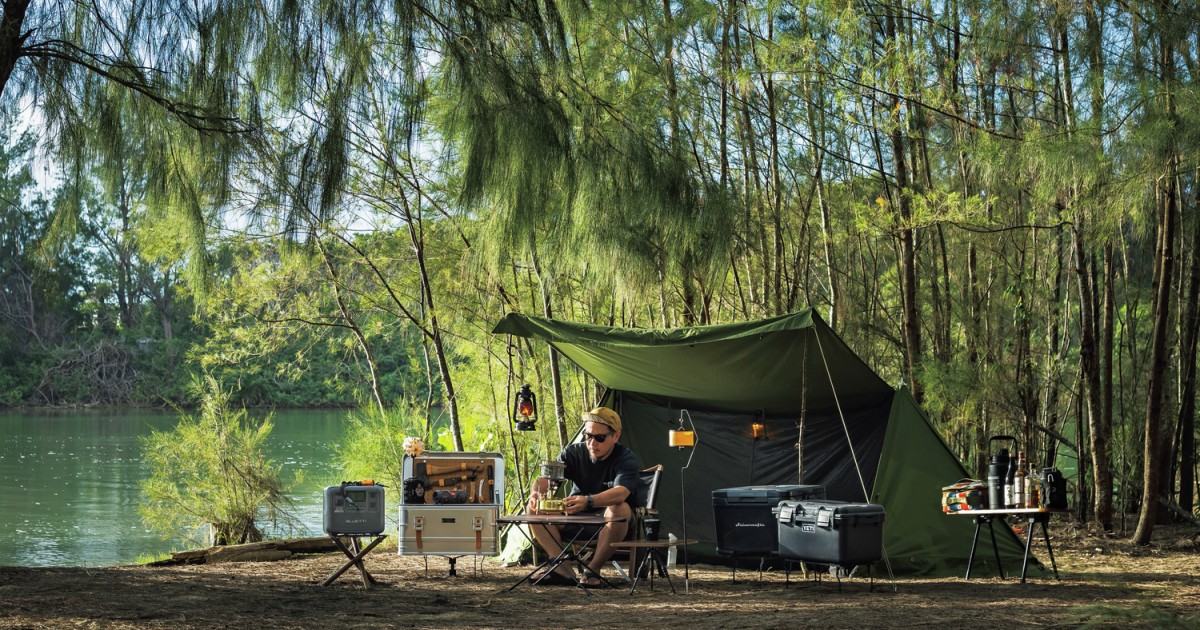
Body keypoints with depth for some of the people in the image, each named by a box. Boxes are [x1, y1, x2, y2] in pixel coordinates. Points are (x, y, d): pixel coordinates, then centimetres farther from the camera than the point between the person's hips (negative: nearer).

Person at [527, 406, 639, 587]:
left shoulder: (626, 459, -15)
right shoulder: (574, 453, -2)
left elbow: (621, 492, -35)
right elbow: (546, 478, -12)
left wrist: (588, 501, -55)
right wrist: (536, 492, -38)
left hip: (609, 523, -4)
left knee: (619, 509, -38)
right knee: (534, 509, -17)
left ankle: (593, 569, -27)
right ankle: (563, 570, -24)